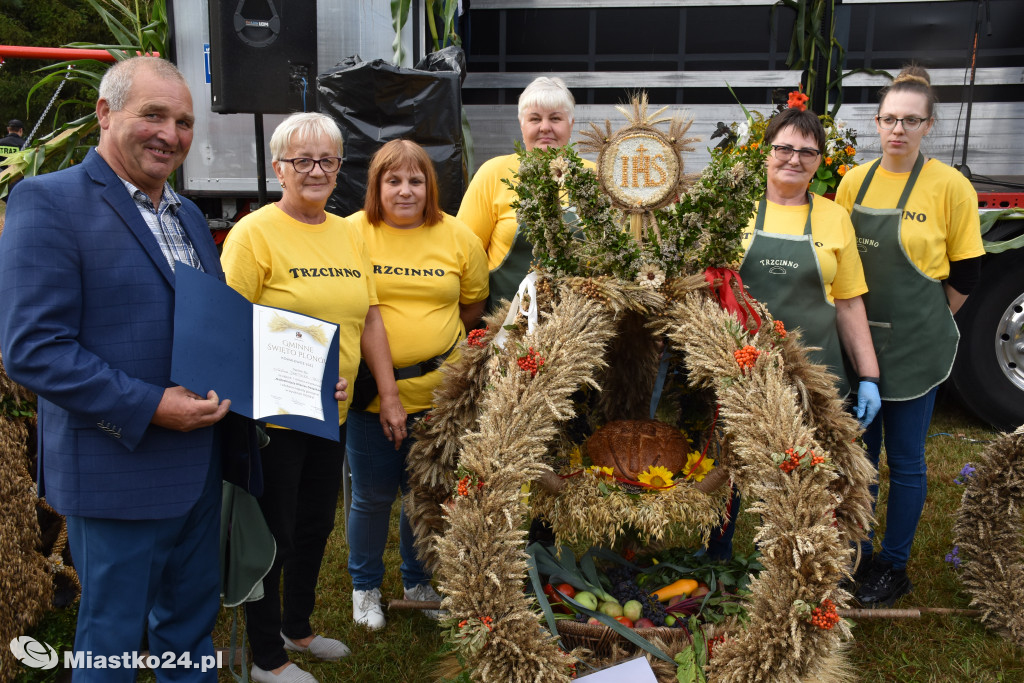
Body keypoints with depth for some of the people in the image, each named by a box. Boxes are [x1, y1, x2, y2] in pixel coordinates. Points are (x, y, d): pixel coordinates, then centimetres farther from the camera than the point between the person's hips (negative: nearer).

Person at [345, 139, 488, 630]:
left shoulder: (458, 237, 2)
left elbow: (474, 303, 13)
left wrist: (437, 342, 2)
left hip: (438, 390, 2)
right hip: (369, 390, -2)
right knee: (372, 496, 9)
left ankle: (419, 582, 37)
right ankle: (365, 587, 33)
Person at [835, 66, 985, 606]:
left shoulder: (949, 187, -9)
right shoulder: (854, 182, 2)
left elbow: (966, 272, -3)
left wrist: (925, 320, 3)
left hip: (914, 346, -4)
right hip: (858, 339, 4)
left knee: (904, 459, 8)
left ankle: (894, 568, 25)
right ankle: (857, 553, 33)